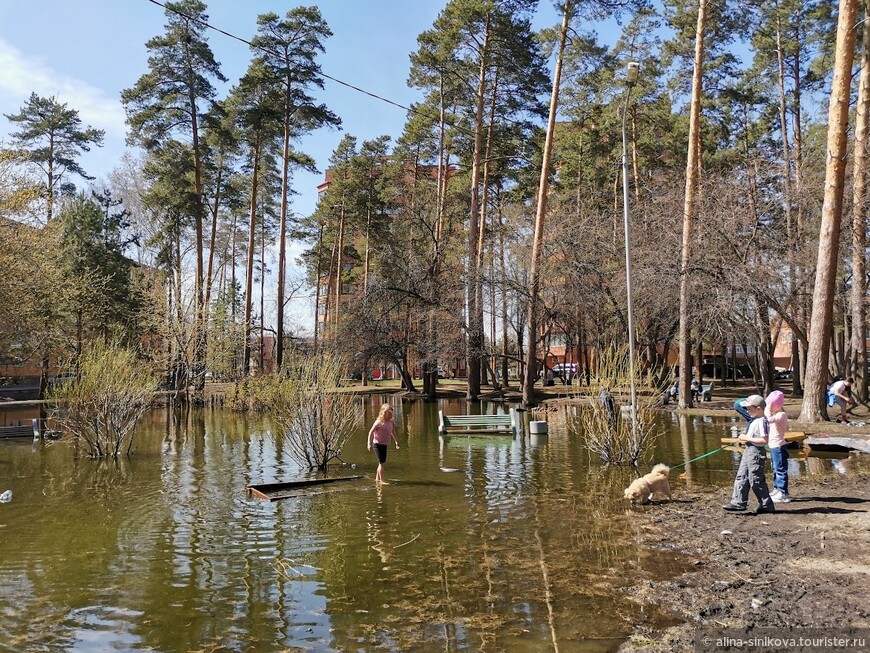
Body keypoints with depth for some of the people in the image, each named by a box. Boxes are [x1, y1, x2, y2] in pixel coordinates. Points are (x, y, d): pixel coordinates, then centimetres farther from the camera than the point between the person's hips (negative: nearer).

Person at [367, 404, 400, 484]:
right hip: (378, 444, -7)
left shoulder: (391, 422, 3)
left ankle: (377, 478, 29)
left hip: (385, 445, 7)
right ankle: (382, 480, -2)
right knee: (381, 462, -7)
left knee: (382, 462, 15)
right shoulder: (379, 422, -16)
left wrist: (396, 441, 25)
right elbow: (371, 432, -12)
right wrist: (369, 443, -15)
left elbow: (393, 432, 21)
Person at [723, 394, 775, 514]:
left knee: (756, 480, 0)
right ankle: (738, 502, 15)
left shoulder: (761, 421, -20)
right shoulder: (754, 420, 11)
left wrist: (747, 438, -22)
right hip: (748, 450, 10)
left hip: (756, 452, -10)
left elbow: (764, 440, -27)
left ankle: (767, 505, 13)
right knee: (741, 477, 10)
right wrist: (745, 438, 7)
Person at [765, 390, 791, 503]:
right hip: (773, 446, 10)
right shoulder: (777, 415, 11)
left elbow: (770, 419, -36)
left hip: (778, 446, -10)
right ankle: (777, 489, 30)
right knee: (775, 469, 19)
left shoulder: (781, 414, -19)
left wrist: (768, 409, -28)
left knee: (781, 470, -5)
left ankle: (783, 494, 0)